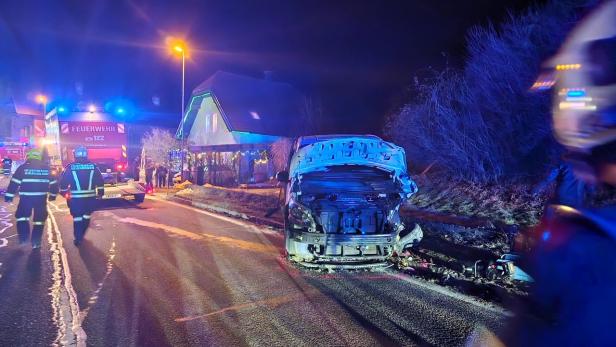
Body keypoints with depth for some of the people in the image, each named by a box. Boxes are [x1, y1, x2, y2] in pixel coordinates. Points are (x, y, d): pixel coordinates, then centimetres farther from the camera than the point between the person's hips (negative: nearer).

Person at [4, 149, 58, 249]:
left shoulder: (23, 167, -2)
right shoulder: (47, 168, 6)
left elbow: (14, 183, -5)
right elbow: (53, 182, 10)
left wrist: (9, 196, 1)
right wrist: (53, 195, 22)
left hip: (26, 198, -2)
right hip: (41, 198, 2)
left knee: (22, 216, 16)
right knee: (39, 219, 8)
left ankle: (24, 238, 8)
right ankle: (36, 242, 8)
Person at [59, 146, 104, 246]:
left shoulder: (70, 167, -3)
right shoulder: (93, 167, 0)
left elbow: (63, 182, 0)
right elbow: (100, 181, 1)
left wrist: (64, 192, 15)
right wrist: (100, 192, 10)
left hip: (75, 198, -1)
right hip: (90, 197, 1)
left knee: (77, 218, 7)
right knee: (86, 217, 18)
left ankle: (78, 238, 7)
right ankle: (81, 235, 27)